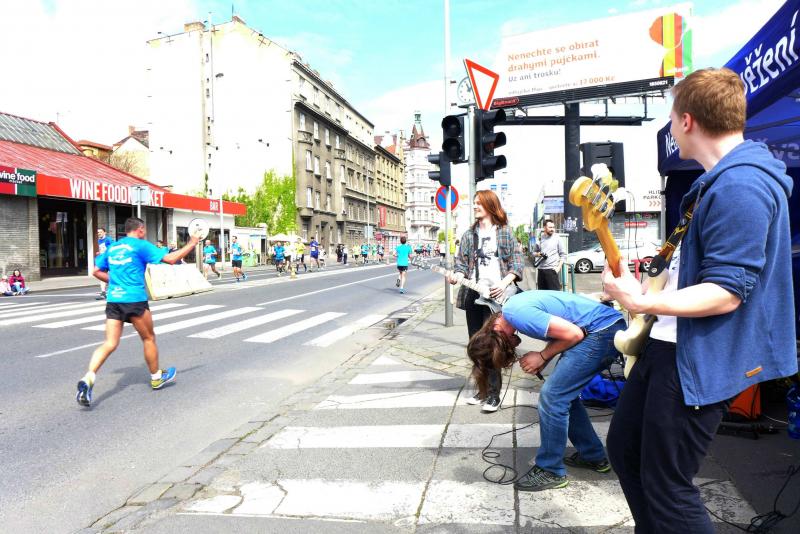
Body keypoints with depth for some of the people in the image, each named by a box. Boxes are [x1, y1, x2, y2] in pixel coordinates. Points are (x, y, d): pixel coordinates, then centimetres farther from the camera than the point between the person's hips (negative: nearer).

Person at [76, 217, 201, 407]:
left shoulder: (112, 247, 14)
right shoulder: (141, 245, -5)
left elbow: (97, 272, 18)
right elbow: (170, 258, -11)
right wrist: (191, 244, -1)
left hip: (113, 299, 5)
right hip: (135, 300, -5)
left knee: (110, 344, 3)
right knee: (149, 338, 14)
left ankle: (88, 379, -18)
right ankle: (156, 377, 28)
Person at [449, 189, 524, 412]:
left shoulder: (504, 232, 3)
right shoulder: (469, 234, 14)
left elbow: (517, 263, 1)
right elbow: (462, 263, 10)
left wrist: (504, 283, -15)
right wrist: (457, 275, -11)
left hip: (495, 295, -5)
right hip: (472, 294, 5)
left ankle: (493, 394, 0)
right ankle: (483, 389, 21)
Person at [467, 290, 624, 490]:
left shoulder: (518, 314, -20)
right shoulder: (511, 309, 9)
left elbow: (573, 334, -19)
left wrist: (542, 357, -6)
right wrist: (541, 363, 1)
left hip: (603, 330, -10)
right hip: (608, 328, 10)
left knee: (552, 396, -8)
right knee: (565, 394, 16)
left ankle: (551, 471, 4)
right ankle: (593, 456, 29)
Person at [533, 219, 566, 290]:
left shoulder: (557, 239, 1)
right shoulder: (540, 239, 10)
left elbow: (563, 255, 1)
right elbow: (534, 253, 18)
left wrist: (559, 267, -9)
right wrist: (538, 254, -5)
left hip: (552, 269, -3)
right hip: (541, 270, 4)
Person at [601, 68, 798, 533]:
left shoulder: (740, 187, -22)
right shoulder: (726, 178, 13)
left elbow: (727, 293, -26)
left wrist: (643, 303, -31)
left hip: (701, 359, -11)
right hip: (672, 343, 11)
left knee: (666, 485, 1)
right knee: (625, 450, 20)